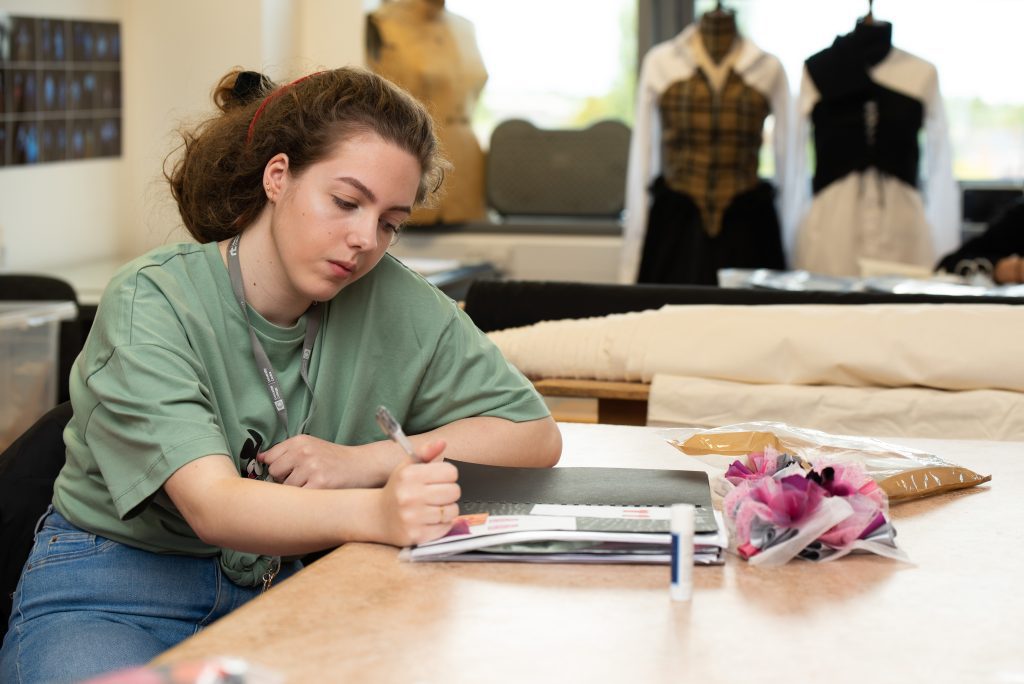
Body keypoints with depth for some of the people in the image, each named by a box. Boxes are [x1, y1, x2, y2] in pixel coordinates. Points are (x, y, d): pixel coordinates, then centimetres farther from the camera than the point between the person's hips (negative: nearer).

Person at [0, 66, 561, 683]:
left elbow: (536, 434, 0)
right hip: (116, 596, -4)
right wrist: (377, 513, -49)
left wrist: (369, 459, -15)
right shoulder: (151, 303, -17)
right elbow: (213, 506, -30)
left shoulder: (393, 302, -3)